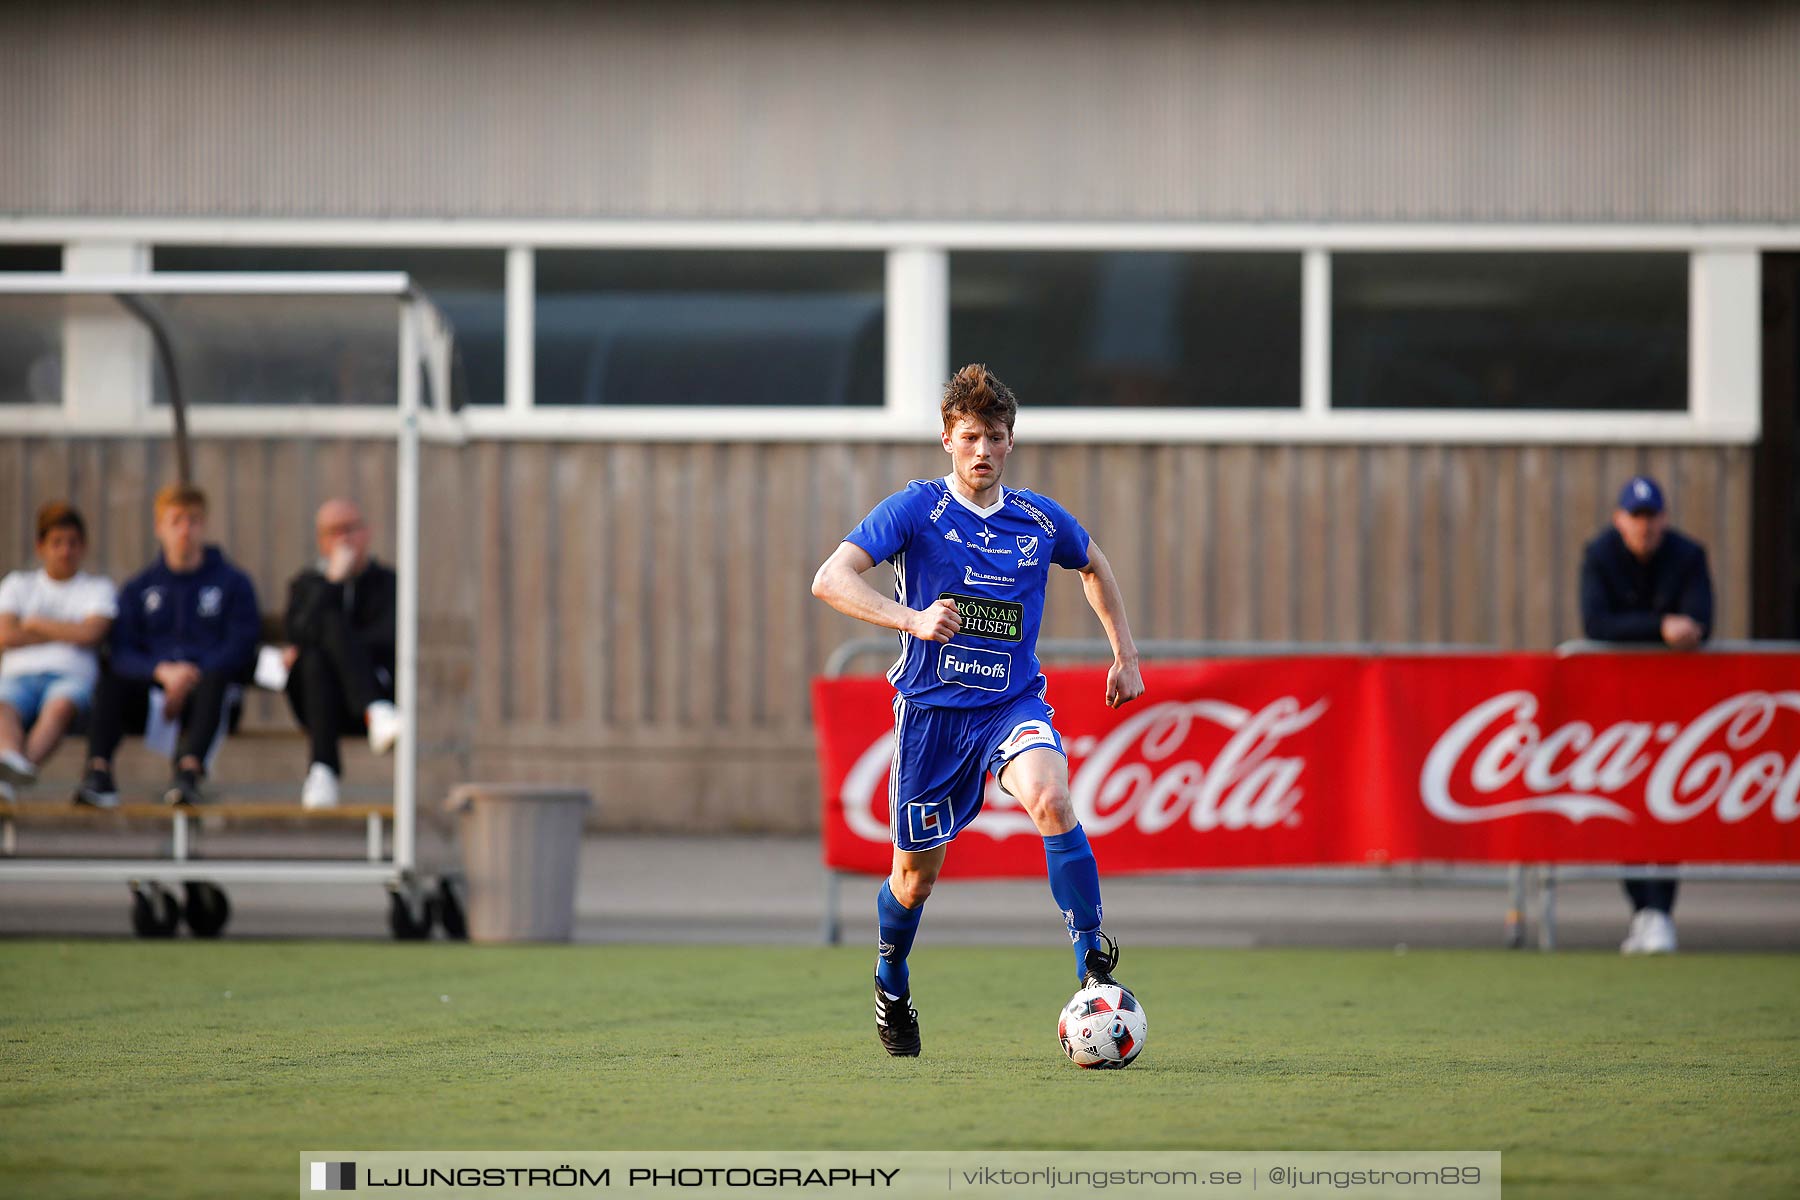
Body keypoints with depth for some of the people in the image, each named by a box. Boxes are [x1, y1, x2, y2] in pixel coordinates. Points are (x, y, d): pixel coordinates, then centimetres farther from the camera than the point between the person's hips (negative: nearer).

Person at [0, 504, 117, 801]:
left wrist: (35, 624, 8)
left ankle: (26, 764, -69)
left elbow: (90, 634, 1)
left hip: (71, 676, -1)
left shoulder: (98, 587, 21)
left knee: (60, 705, -40)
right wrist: (67, 633, 8)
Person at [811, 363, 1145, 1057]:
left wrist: (1125, 655, 21)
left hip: (1014, 703, 1)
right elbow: (831, 580, -20)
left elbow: (1094, 567, 26)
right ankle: (891, 983, 38)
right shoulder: (916, 510, -8)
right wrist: (911, 620, -34)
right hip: (931, 707, -1)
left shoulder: (1041, 521, 3)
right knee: (916, 873, 7)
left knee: (1051, 801, -30)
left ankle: (1092, 961, -22)